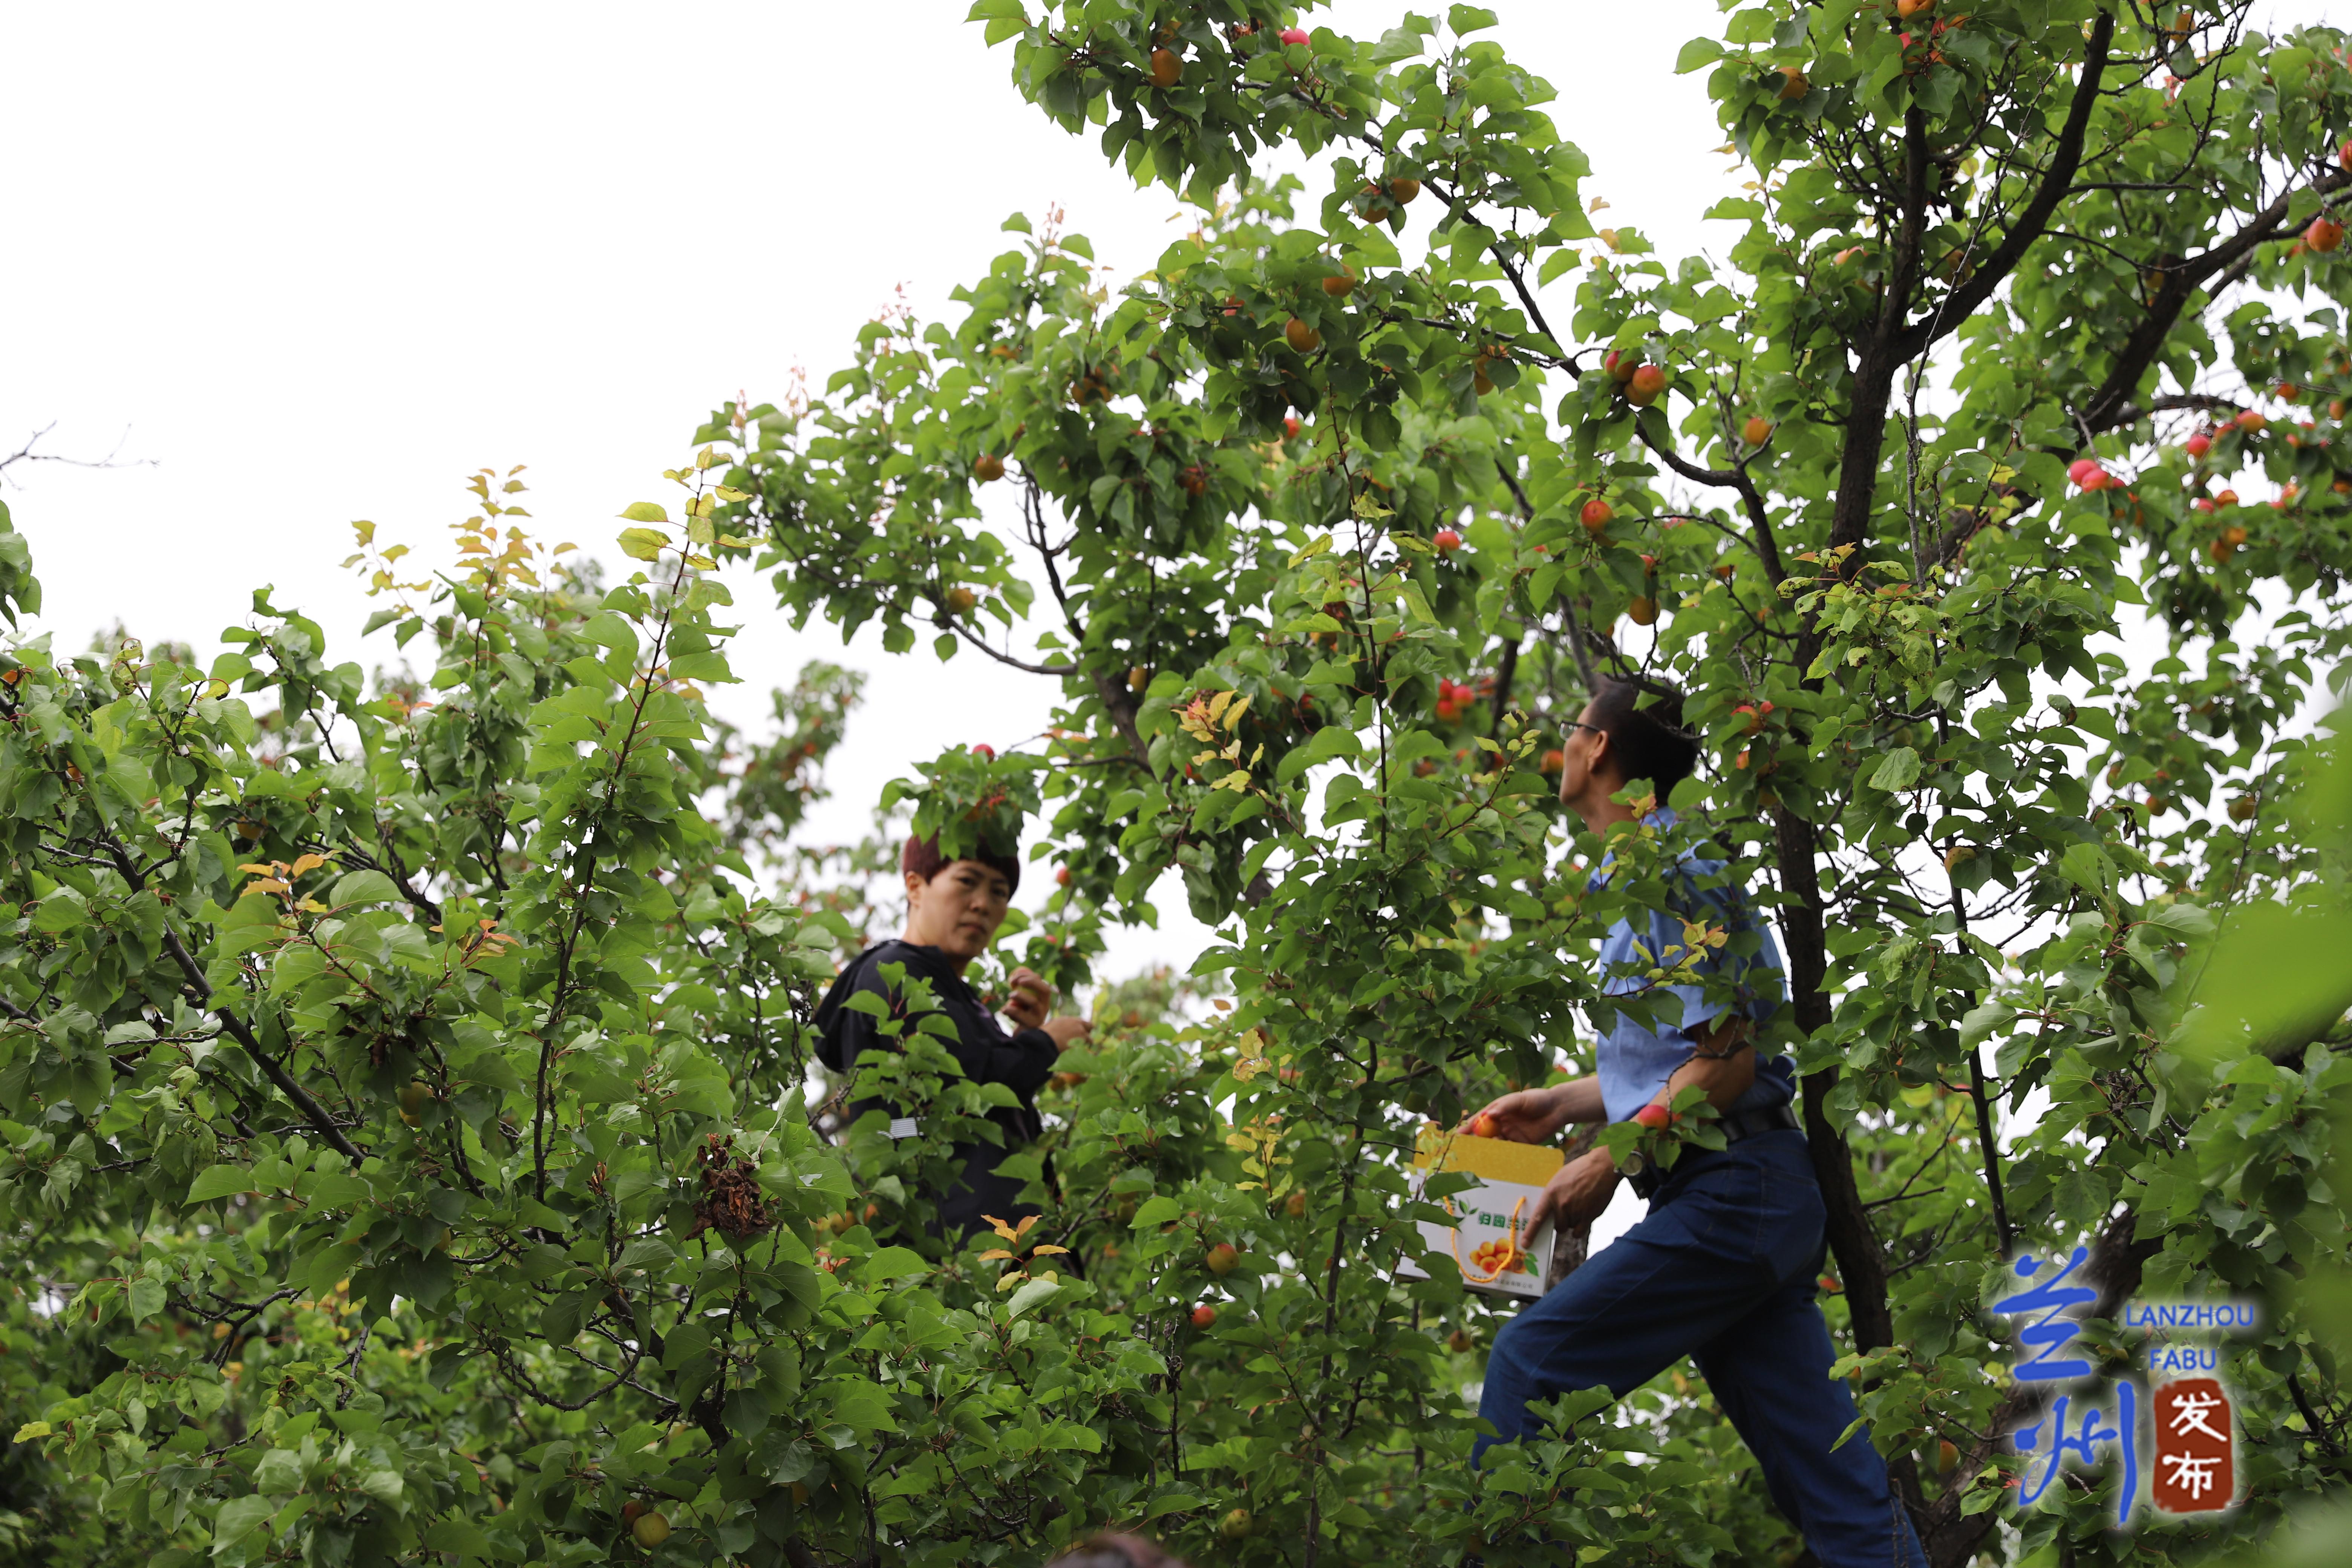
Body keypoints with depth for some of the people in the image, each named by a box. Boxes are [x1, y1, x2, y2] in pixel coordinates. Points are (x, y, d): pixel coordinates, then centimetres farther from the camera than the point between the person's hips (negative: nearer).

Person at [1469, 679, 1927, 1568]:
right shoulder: (1642, 871, 20)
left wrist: (1612, 1159, -15)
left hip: (1727, 1191, -10)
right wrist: (1559, 1106, 21)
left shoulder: (1668, 872, -11)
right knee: (1827, 1472, 5)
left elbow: (1727, 1060, -17)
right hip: (1751, 1195, 10)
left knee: (1531, 1362, -8)